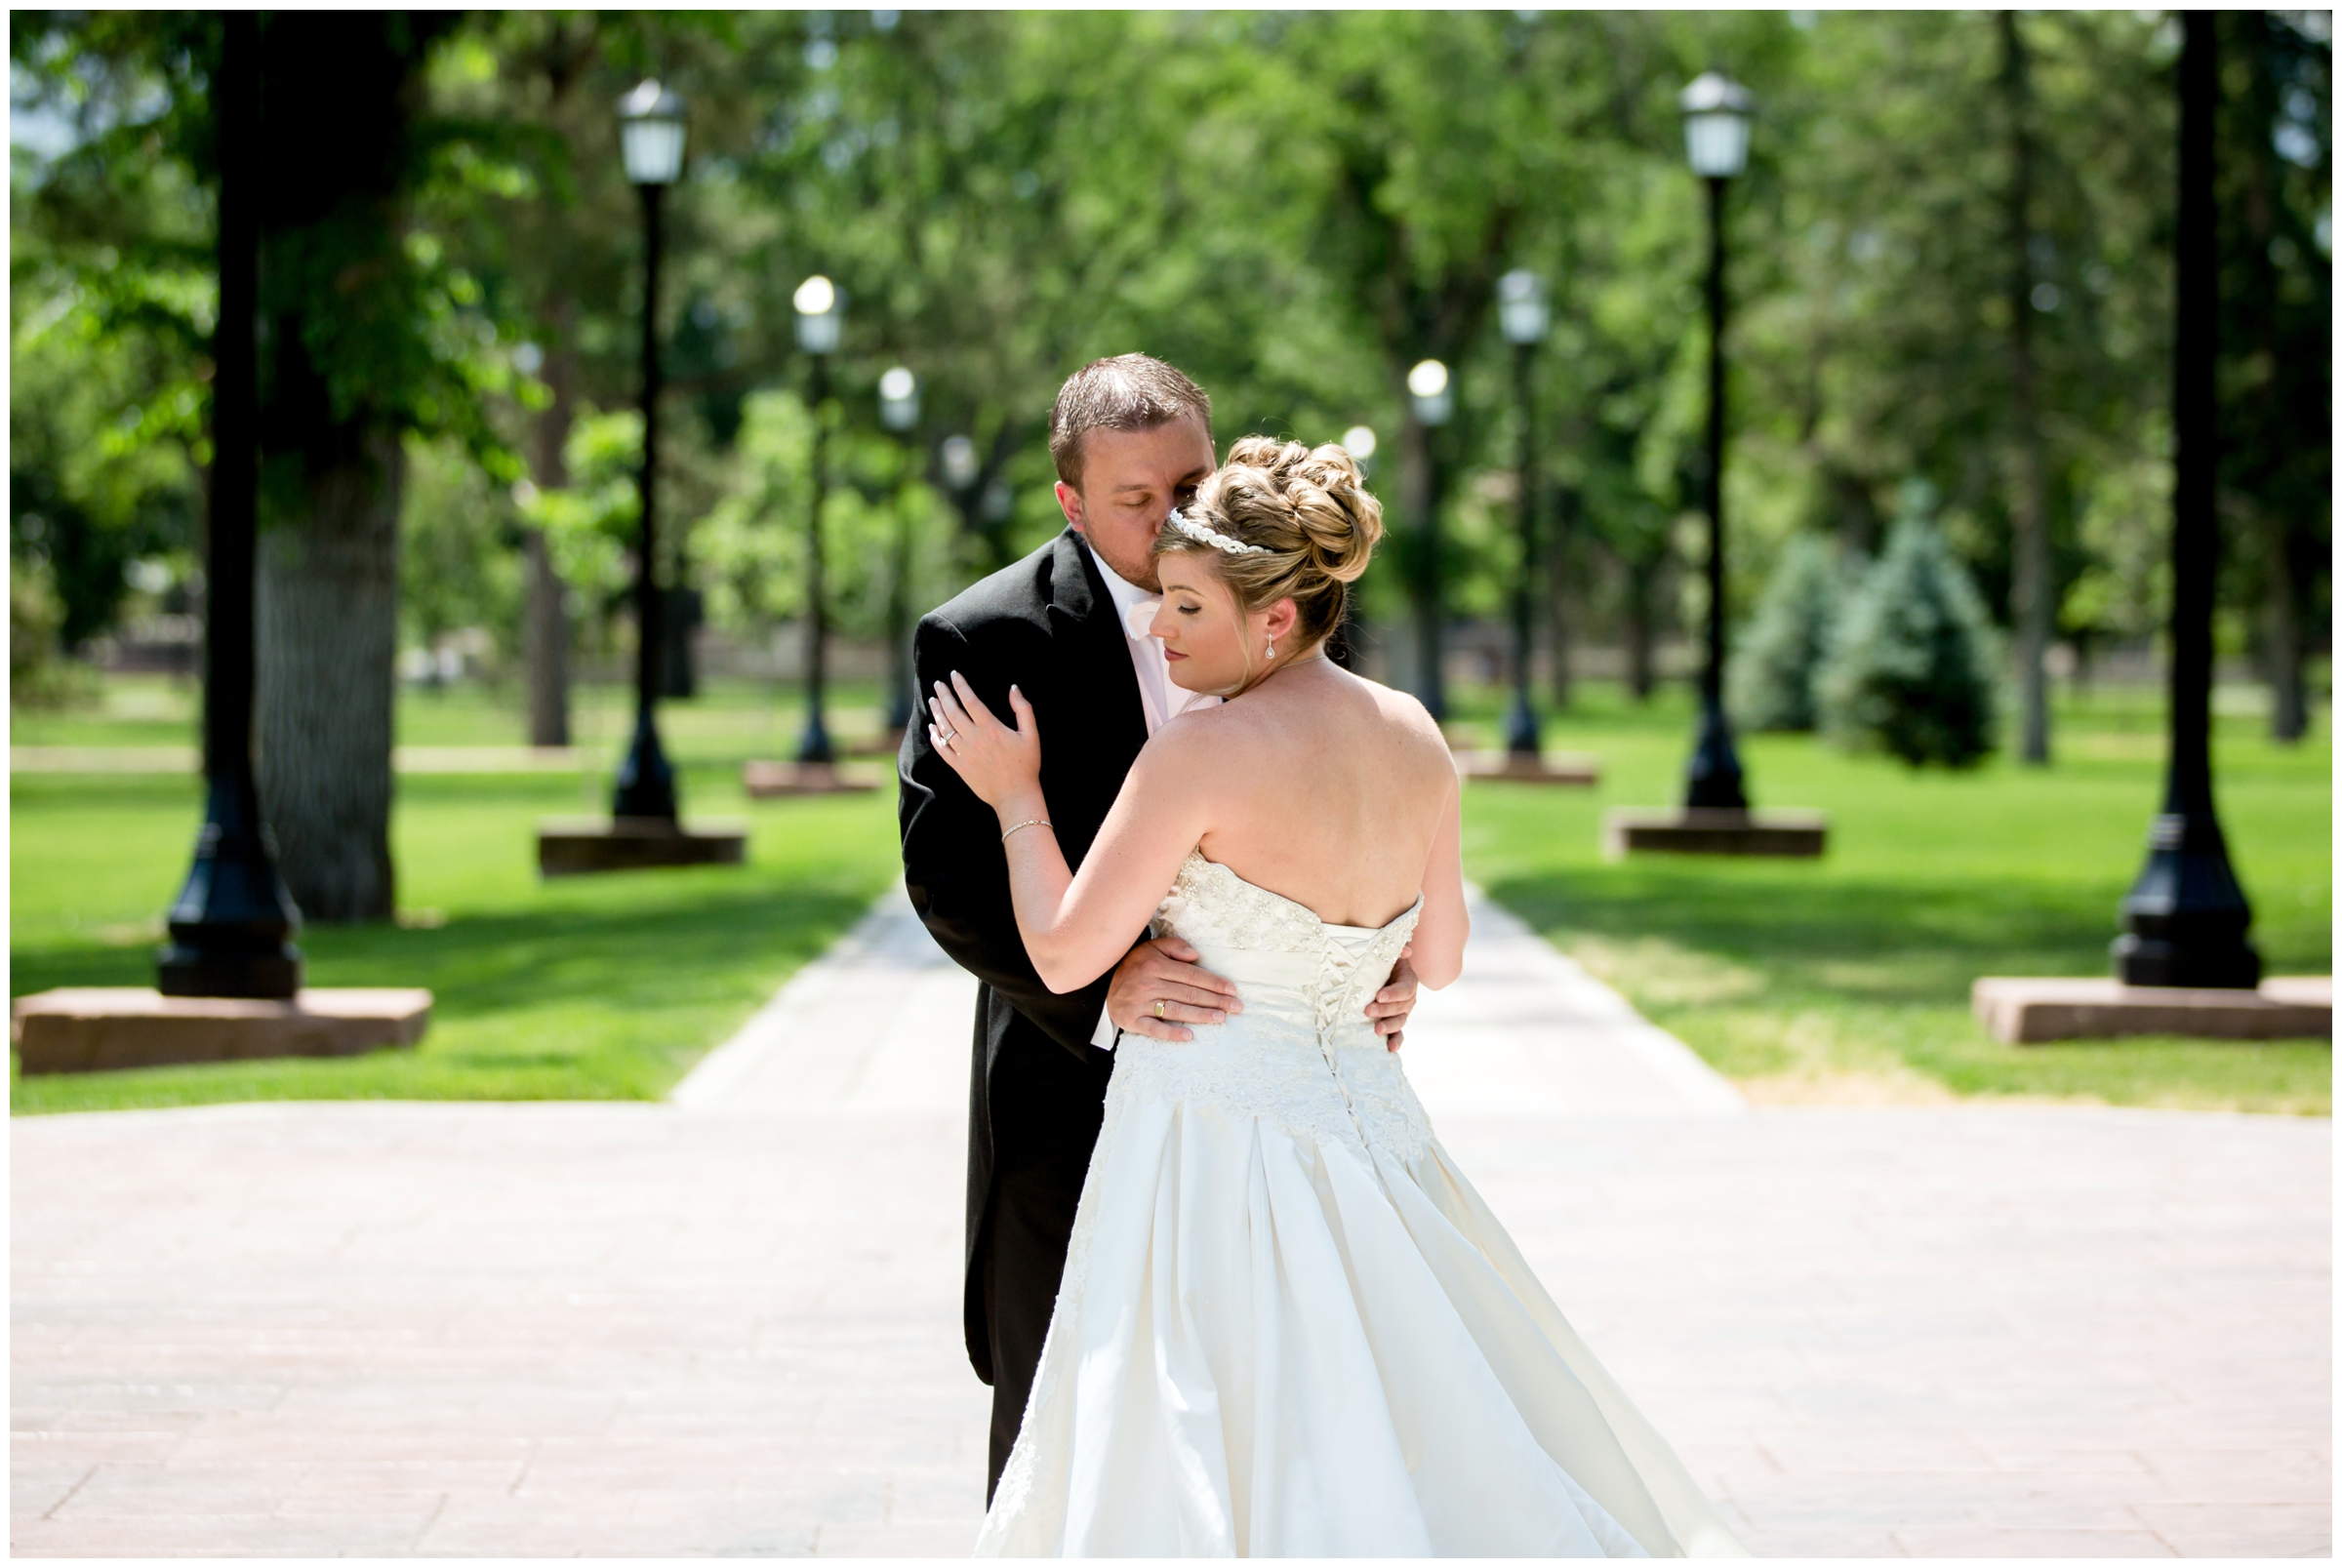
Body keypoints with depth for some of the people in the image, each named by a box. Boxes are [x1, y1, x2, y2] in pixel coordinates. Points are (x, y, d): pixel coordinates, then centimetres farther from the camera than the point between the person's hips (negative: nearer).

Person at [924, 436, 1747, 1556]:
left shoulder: (1204, 752, -17)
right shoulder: (1415, 738, 3)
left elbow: (1064, 956, -11)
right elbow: (1438, 959, 14)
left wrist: (1016, 796, 2)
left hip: (1212, 1137, -7)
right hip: (1360, 1116, 7)